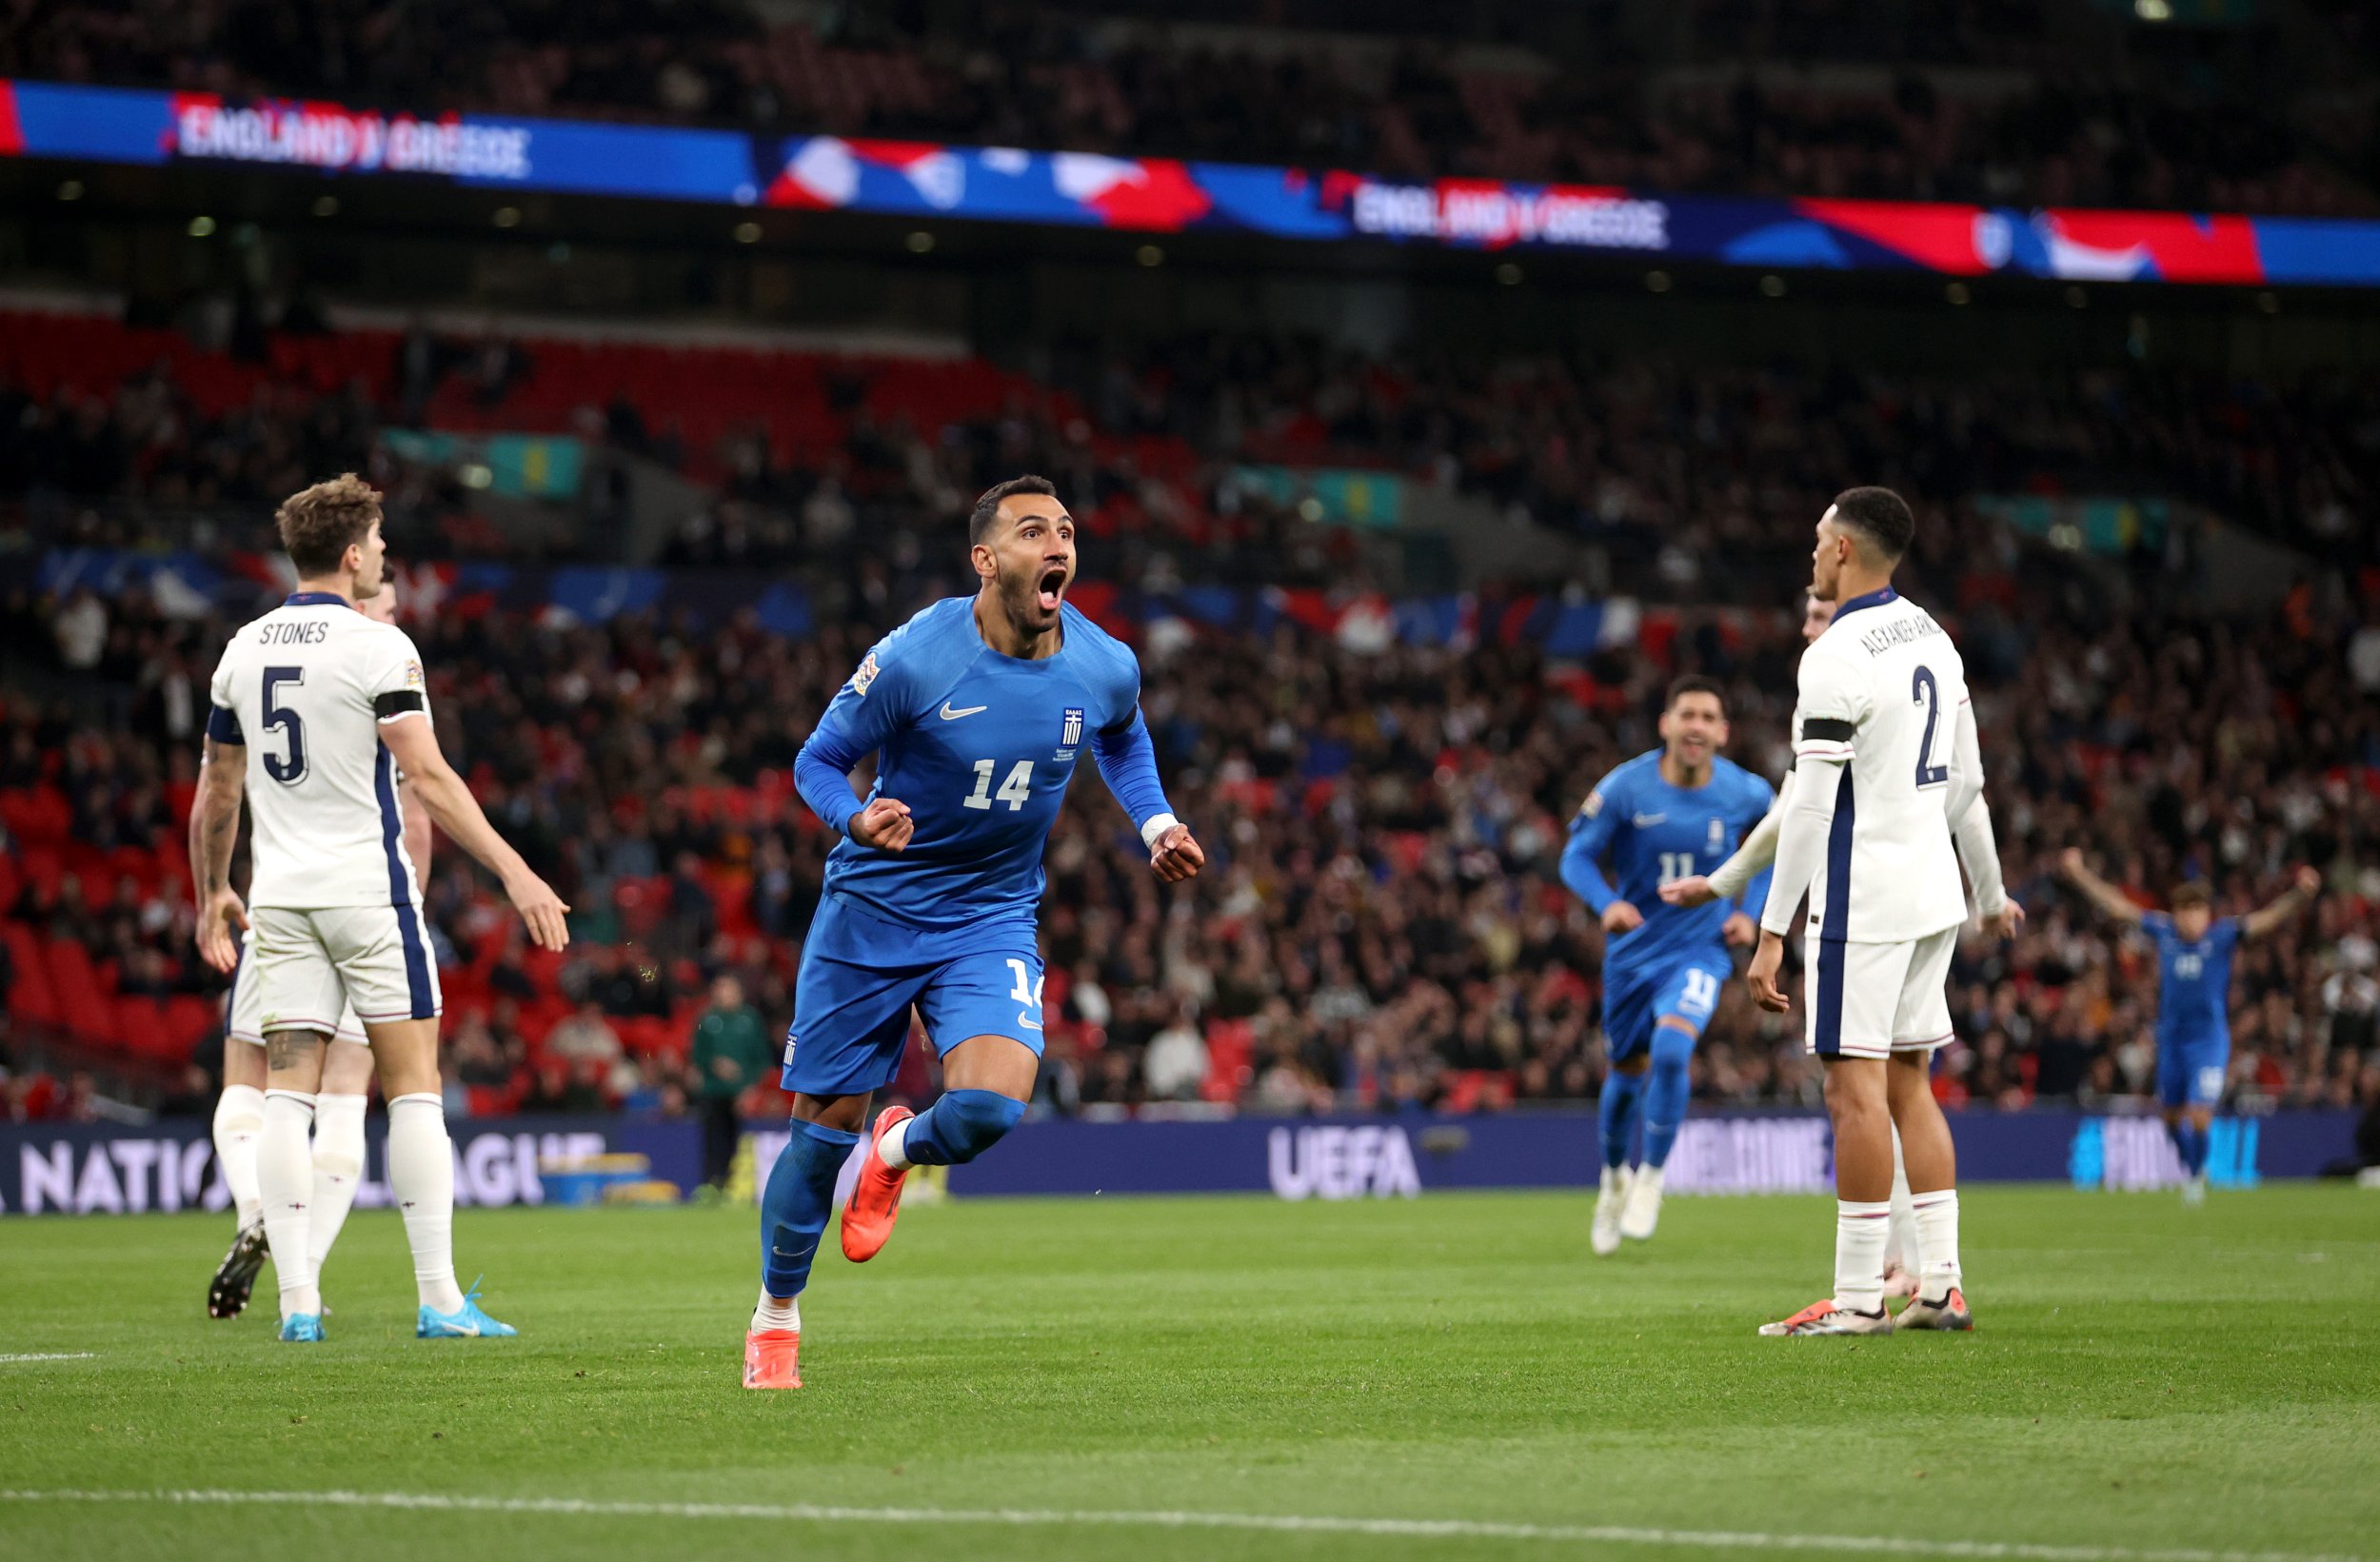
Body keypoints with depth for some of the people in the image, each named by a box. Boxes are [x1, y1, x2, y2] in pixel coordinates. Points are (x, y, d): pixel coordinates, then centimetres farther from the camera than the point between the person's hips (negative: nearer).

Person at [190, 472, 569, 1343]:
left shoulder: (244, 650, 9)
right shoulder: (377, 647, -10)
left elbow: (217, 791, 16)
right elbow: (427, 778, -16)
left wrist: (212, 893, 29)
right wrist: (515, 872, -16)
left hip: (281, 898, 5)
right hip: (368, 888, -5)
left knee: (287, 1093, 3)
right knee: (413, 1090, 0)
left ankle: (297, 1300, -3)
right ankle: (438, 1298, -2)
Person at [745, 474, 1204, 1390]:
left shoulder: (1105, 667, -7)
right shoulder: (913, 659, -19)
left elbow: (1123, 739, 19)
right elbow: (817, 763, -7)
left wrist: (1155, 824, 3)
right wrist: (859, 818, -28)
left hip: (994, 920, 2)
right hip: (873, 910, -2)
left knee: (991, 1106, -22)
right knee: (825, 1124, 2)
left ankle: (895, 1154, 15)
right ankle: (775, 1319, 26)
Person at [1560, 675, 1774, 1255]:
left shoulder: (1745, 793, -10)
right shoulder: (1626, 787, -14)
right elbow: (1576, 856, -7)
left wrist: (1749, 912, -1)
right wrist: (1607, 903, -27)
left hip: (1699, 950, -1)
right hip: (1633, 950, 1)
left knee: (1671, 1048, -26)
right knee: (1628, 1072, 12)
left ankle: (1651, 1179, -7)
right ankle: (1615, 1175, 42)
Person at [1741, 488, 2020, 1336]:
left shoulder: (1836, 658, -15)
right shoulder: (1931, 636, 11)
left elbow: (1809, 806, -18)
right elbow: (1966, 778, 19)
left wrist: (1773, 932, -17)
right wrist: (1991, 892, 30)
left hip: (1863, 899, -9)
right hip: (1932, 892, 9)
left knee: (1858, 1089, -7)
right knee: (1909, 1086, 13)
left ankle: (1858, 1298, -7)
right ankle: (1941, 1285, 11)